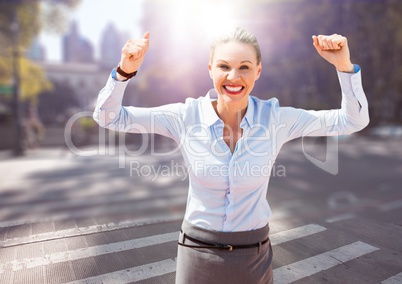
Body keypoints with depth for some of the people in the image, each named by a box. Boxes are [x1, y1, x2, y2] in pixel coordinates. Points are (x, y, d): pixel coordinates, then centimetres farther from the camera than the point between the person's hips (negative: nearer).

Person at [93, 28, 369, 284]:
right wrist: (126, 70, -26)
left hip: (253, 255, 1)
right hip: (198, 252, 0)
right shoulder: (187, 116, -14)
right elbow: (109, 117, -10)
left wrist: (344, 65, -19)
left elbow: (353, 120, -5)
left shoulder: (275, 118, -12)